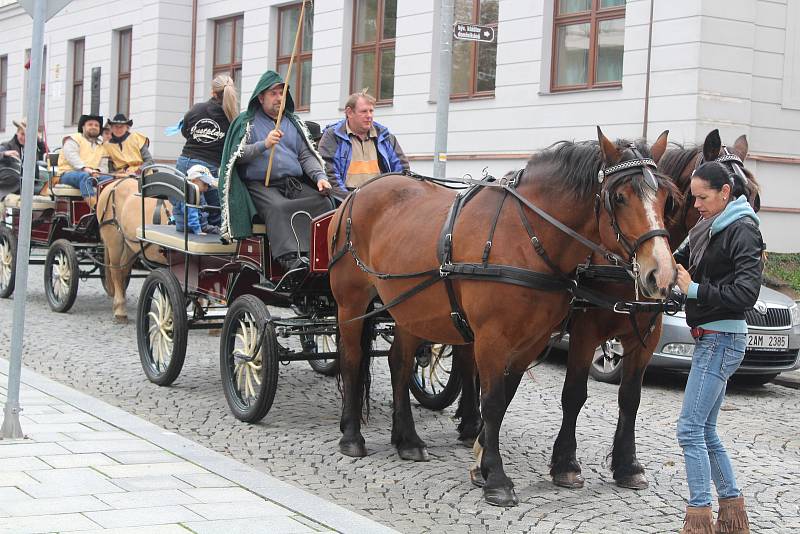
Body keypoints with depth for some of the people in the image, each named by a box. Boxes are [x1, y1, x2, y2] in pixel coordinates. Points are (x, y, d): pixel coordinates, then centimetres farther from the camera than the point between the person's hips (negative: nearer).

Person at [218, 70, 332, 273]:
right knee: (278, 207, -36)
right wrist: (264, 145, -18)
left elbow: (306, 155, 17)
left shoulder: (294, 122, 23)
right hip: (261, 185, -5)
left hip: (295, 184, 5)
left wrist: (320, 176, -2)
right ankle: (290, 260, -51)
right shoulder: (246, 122, 10)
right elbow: (238, 155, -2)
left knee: (323, 202, -22)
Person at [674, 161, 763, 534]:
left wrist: (695, 290, -22)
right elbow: (680, 263, 14)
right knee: (705, 430, 13)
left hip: (722, 339, -10)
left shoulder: (742, 231, -14)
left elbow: (745, 293, -22)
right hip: (709, 337, 10)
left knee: (690, 430, -11)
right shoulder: (706, 228, 12)